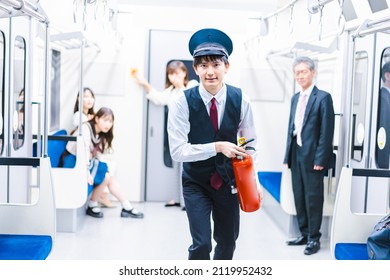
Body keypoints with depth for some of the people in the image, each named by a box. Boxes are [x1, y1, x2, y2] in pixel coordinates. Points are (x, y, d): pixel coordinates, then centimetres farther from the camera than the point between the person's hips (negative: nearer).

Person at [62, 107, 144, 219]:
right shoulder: (86, 128, -19)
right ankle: (92, 206, -1)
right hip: (74, 162, -9)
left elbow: (97, 155, 5)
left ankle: (127, 207, 4)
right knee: (105, 177, -15)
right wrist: (87, 173, -36)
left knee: (110, 177, 0)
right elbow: (83, 151, -29)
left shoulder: (100, 135, 9)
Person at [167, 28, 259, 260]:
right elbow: (177, 151, -21)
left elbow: (250, 143, -1)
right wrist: (217, 147, -30)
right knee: (202, 245, -12)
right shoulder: (183, 102, -20)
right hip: (196, 183, -3)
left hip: (228, 181, 3)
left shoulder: (240, 99, -12)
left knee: (228, 242, 18)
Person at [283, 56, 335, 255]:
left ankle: (314, 238, 12)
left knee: (313, 198, 1)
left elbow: (327, 132, -12)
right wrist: (288, 155, 11)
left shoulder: (323, 97, -8)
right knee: (299, 197, 12)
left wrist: (320, 160, -15)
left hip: (312, 157, -7)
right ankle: (304, 234, 24)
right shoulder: (295, 98, 14)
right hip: (296, 155, 7)